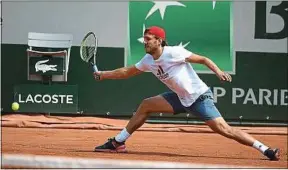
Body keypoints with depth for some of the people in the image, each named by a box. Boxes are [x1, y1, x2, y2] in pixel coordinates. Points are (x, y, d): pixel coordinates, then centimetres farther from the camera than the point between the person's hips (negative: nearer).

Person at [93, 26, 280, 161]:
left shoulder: (173, 52, -19)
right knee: (145, 106, 5)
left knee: (224, 129, -19)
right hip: (181, 99, 8)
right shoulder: (148, 61, 3)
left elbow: (203, 59, -18)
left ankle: (265, 149, -17)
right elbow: (127, 72, 18)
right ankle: (118, 143, 14)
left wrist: (218, 71, -34)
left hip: (199, 96, -8)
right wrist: (103, 75, 17)